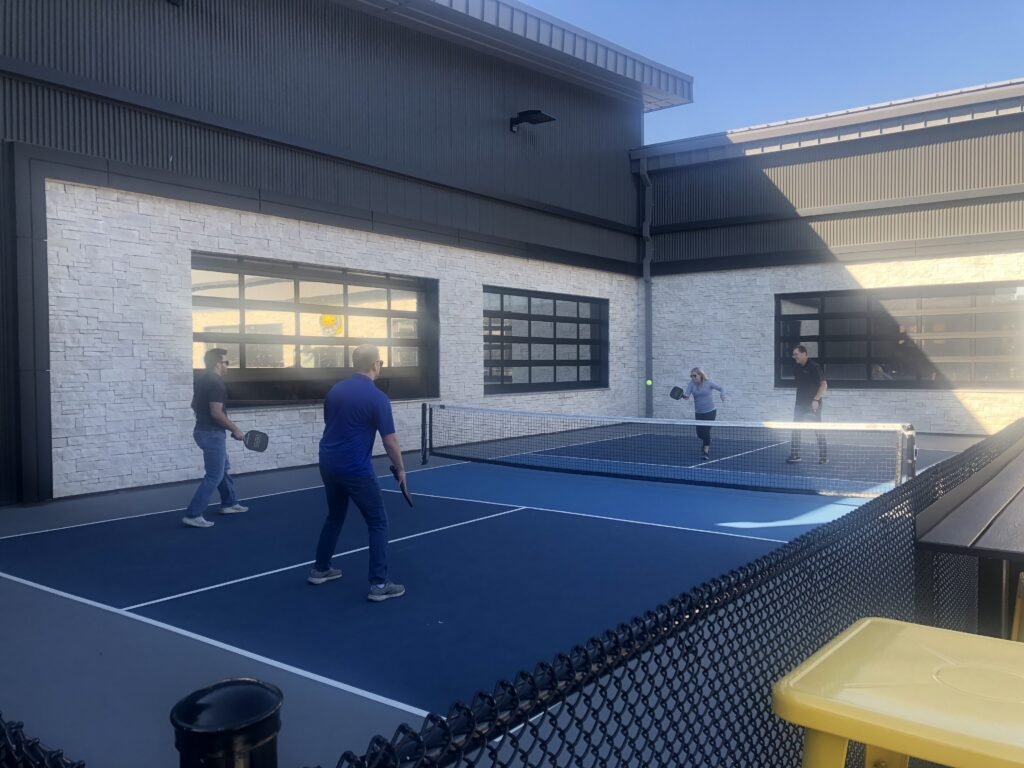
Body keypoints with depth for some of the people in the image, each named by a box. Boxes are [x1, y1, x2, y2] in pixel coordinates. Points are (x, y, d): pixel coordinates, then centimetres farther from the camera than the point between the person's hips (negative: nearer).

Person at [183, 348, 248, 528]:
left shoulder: (201, 379, 10)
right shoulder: (216, 383, -20)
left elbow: (195, 405, 20)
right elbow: (216, 413, -26)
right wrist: (235, 430, -18)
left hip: (204, 430, 10)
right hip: (212, 433, -10)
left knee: (224, 469, 23)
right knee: (214, 476, -5)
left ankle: (229, 503, 36)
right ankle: (193, 515, -6)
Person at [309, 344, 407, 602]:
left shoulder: (335, 389, 6)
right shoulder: (377, 397, -14)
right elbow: (390, 441, -12)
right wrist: (400, 469, 2)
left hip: (328, 462, 7)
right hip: (355, 468, -7)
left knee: (335, 516, 26)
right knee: (378, 522, 3)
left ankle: (320, 569, 35)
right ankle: (379, 584, 0)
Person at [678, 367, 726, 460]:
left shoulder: (709, 383, -12)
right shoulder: (691, 384, -8)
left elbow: (721, 389, -2)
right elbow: (687, 396, -19)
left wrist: (722, 395, -24)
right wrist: (684, 395, -42)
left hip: (710, 411, -3)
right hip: (698, 413, 3)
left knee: (706, 431, -13)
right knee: (699, 433, 6)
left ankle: (706, 451, 4)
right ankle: (706, 443, 41)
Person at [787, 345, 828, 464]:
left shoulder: (814, 367, -12)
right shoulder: (798, 367, 9)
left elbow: (824, 385, -14)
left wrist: (816, 399, -21)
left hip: (812, 404, -7)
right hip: (800, 403, 7)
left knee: (818, 430, -1)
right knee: (795, 430, 5)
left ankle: (824, 456, 8)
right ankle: (795, 455, 9)